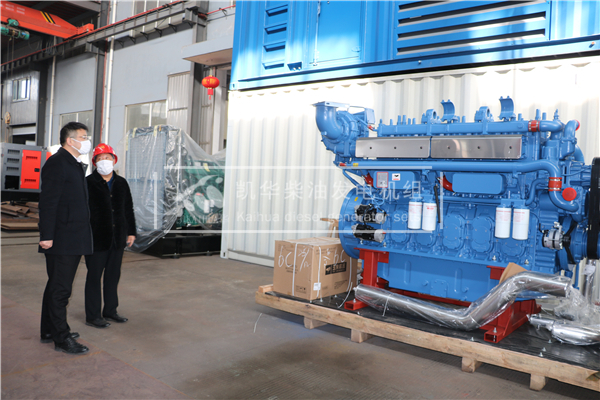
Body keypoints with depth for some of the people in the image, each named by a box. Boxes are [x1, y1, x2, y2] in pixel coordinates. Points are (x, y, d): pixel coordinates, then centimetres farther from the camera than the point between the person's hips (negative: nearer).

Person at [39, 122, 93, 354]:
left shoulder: (76, 165, 18)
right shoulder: (57, 163, -12)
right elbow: (48, 202, -17)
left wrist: (82, 235, 18)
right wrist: (47, 236, -20)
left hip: (73, 240, 10)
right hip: (61, 240, -10)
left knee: (57, 286, 17)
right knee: (60, 289, -2)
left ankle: (50, 331, 30)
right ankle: (62, 338, 6)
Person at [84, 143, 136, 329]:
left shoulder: (121, 183, 10)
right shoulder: (88, 183, -5)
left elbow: (128, 209, 16)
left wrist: (131, 231, 12)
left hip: (118, 238, 5)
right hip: (97, 238, -5)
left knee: (113, 275, 14)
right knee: (94, 277, 4)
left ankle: (110, 311, 27)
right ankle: (92, 316, 14)